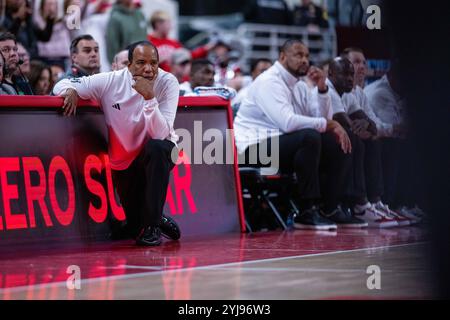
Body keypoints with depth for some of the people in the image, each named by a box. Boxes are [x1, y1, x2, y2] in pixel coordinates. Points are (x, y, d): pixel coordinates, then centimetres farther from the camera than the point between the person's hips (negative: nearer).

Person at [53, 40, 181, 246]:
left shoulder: (168, 83, -22)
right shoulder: (111, 82, -16)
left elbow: (160, 134, -31)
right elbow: (63, 84, -8)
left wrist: (149, 97, -41)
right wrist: (70, 91, -31)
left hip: (161, 153, -2)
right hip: (125, 162, 3)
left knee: (156, 147, -38)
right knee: (134, 223, 2)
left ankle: (153, 224, -25)